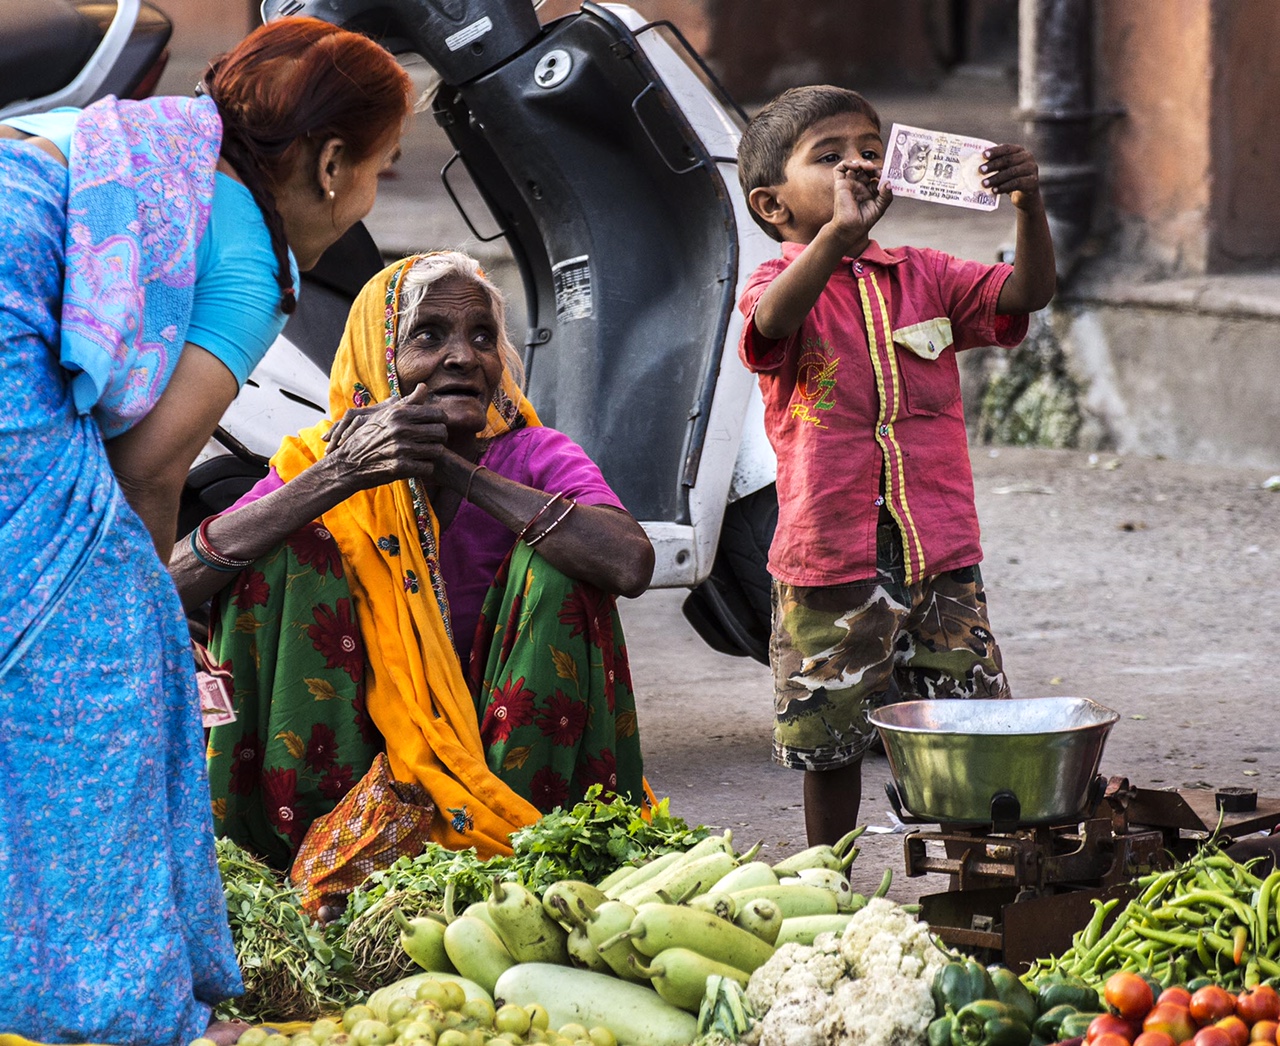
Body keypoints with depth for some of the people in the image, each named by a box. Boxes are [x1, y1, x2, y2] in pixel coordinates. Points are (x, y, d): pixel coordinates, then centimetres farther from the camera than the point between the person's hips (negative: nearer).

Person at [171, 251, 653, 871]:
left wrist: (454, 469, -29)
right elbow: (169, 584, -22)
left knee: (554, 556, -19)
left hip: (502, 745, -1)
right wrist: (340, 477, -31)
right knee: (283, 548, -16)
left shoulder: (535, 457, -7)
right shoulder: (318, 460, -6)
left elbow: (631, 565, -31)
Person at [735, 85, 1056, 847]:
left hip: (942, 560, 3)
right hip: (828, 567, -3)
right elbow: (775, 320, -28)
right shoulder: (782, 284, -4)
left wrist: (1030, 205, -21)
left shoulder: (925, 277, 9)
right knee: (829, 745, 8)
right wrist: (839, 232, -43)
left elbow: (1028, 294, -3)